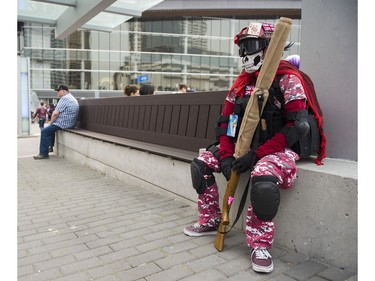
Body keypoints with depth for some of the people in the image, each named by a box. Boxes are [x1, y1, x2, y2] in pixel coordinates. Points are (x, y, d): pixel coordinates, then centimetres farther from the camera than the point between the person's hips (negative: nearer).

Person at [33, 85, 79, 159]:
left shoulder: (64, 98, -15)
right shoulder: (72, 98, 18)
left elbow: (55, 114, -18)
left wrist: (51, 123, -2)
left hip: (64, 124, -11)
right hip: (70, 123, 11)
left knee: (44, 131, -7)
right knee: (50, 128, 30)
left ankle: (43, 154, -5)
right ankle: (50, 147, 34)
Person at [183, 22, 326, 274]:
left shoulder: (289, 79, -11)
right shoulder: (243, 81, 9)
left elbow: (297, 127, -20)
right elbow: (225, 121, 7)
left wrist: (256, 155, -24)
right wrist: (226, 155, -9)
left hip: (281, 148, -7)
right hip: (246, 145, 7)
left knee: (263, 179, -38)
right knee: (201, 163, 0)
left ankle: (260, 245, -15)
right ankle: (211, 221, 14)